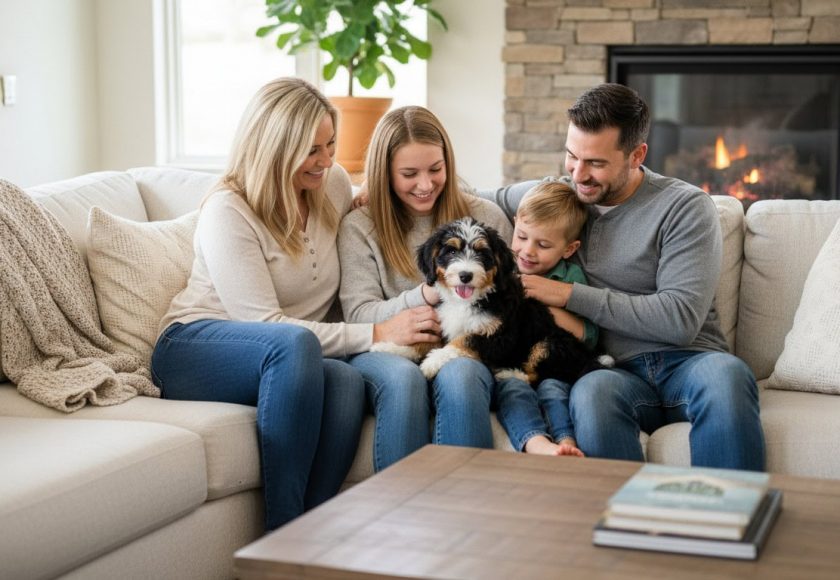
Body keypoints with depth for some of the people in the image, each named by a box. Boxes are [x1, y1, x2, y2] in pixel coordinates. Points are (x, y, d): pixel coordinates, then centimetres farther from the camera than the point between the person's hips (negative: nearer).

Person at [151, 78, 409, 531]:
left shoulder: (334, 184, 5)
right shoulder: (227, 212, -16)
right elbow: (267, 325, -21)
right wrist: (375, 334, -23)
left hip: (291, 358, 5)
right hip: (192, 351, -5)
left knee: (346, 381, -33)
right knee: (293, 344, -40)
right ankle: (282, 535, -36)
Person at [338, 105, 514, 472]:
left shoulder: (486, 217, 12)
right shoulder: (359, 227, 8)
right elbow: (358, 314, -1)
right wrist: (427, 294, -16)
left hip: (466, 353, 1)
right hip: (387, 351, 0)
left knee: (459, 375, -35)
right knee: (403, 377, -36)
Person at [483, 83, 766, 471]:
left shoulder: (686, 207, 0)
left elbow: (681, 318, -10)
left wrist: (570, 295, -9)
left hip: (686, 362, -1)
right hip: (617, 370, 2)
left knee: (725, 374, -39)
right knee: (592, 392, -37)